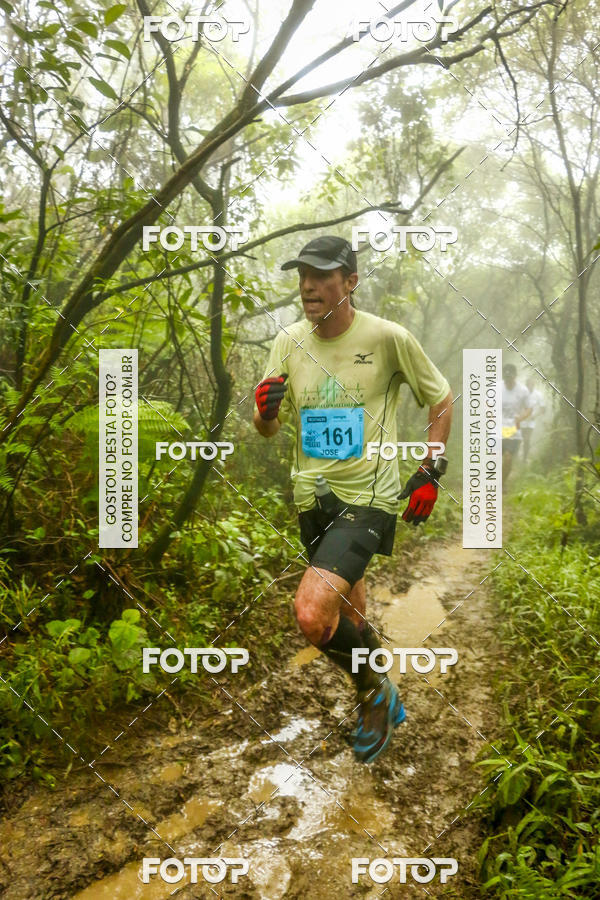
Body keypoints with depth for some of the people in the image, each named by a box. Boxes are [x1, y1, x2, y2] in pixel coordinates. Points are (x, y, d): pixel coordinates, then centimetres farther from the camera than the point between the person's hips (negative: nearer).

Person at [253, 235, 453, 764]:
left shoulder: (387, 338, -11)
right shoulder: (290, 341, 0)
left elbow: (442, 400, 2)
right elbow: (268, 430, 4)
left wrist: (429, 473, -5)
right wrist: (266, 409, -20)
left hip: (368, 499, -5)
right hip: (313, 500, 5)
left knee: (312, 613, -24)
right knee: (350, 620, 20)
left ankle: (375, 691, 7)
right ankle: (383, 703, 48)